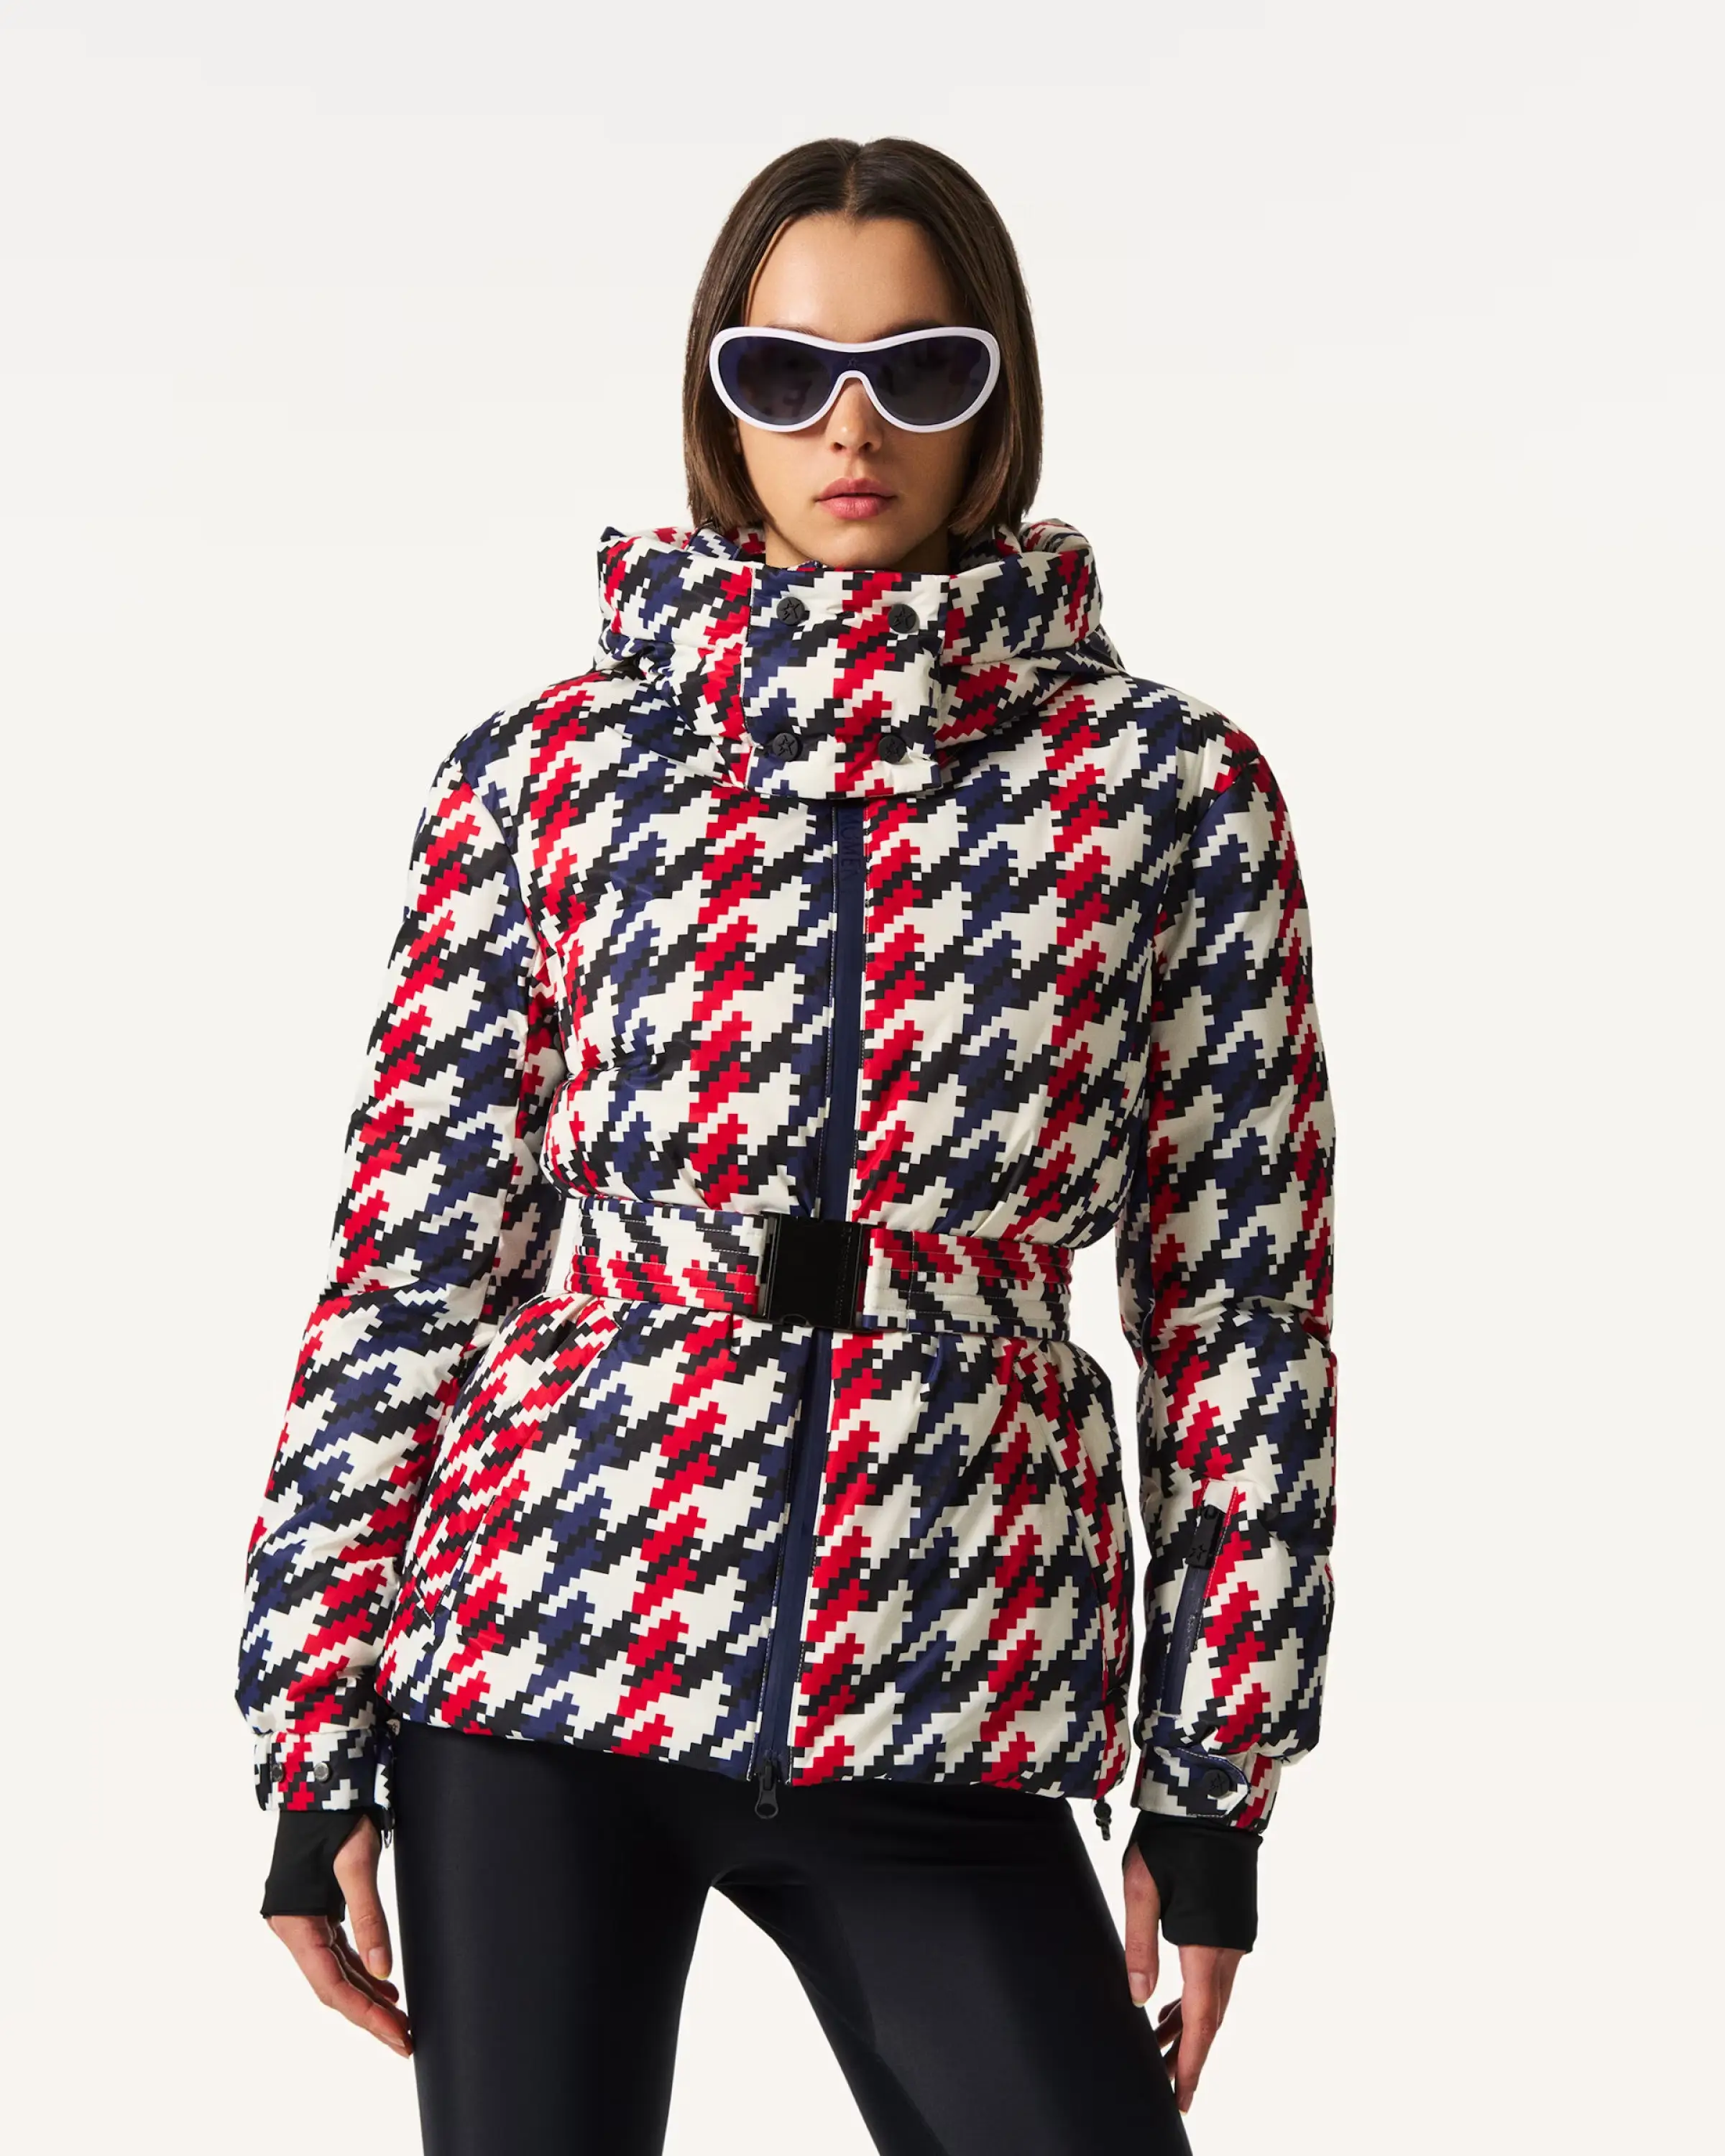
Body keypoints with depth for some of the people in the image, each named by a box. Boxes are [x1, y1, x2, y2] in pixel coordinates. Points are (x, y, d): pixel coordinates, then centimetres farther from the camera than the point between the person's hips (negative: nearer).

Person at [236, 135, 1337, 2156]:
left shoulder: (1164, 786, 2)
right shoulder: (548, 771, 3)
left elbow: (1236, 1307, 3)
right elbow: (410, 1259, 5)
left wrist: (1213, 1795, 3)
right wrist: (314, 1757, 3)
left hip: (947, 1715, 0)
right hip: (543, 1648, 1)